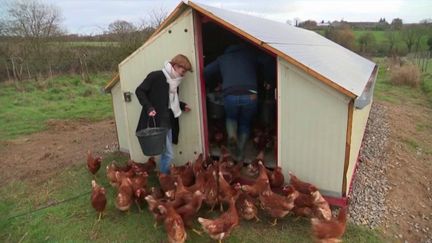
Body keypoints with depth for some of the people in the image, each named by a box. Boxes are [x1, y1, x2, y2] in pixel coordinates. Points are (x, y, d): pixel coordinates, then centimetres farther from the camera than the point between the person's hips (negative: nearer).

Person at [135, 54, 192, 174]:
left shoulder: (175, 81, 12)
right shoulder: (156, 76, -11)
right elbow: (139, 91, -10)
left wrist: (182, 105, 9)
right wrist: (149, 107, -20)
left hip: (168, 122, 8)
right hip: (156, 122, -8)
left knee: (165, 153, 14)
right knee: (168, 154, -7)